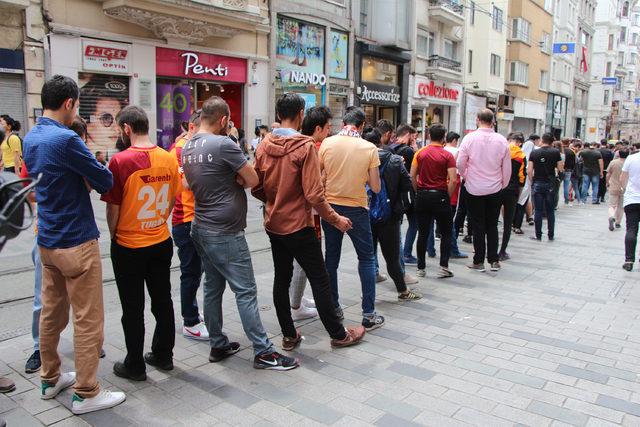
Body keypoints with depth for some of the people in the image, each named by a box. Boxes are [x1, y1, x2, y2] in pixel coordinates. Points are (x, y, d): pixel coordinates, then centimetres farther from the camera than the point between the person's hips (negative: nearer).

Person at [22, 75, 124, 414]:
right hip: (76, 242, -9)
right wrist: (92, 172, 6)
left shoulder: (30, 139, 8)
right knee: (88, 320, 1)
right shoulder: (65, 139, -20)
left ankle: (50, 379, 32)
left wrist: (80, 174, 4)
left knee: (51, 313, 18)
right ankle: (86, 394, 11)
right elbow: (105, 182, -14)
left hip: (47, 240, 9)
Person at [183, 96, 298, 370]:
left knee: (212, 288, 15)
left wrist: (230, 180, 0)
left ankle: (218, 346, 24)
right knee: (246, 292, -3)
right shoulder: (224, 144, -17)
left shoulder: (188, 148, 8)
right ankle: (263, 353, 4)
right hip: (225, 233, -9)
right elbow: (252, 180, -12)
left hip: (201, 228, 9)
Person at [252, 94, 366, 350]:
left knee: (281, 279, 14)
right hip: (298, 226, -6)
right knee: (320, 280, 6)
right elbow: (314, 194, -20)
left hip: (273, 225, 6)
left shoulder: (264, 145, 0)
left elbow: (256, 189, 4)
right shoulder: (305, 146, -16)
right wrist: (336, 220, -8)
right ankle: (338, 335, 18)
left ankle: (289, 336, 24)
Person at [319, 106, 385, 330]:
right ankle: (369, 314, 9)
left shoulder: (327, 143, -5)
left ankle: (333, 307, 24)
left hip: (330, 206, 2)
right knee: (366, 259, 10)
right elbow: (376, 187, -6)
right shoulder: (369, 148, -8)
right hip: (356, 209, -2)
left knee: (331, 257, 15)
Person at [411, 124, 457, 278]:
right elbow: (453, 180, -14)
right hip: (440, 196, -3)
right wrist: (448, 197, -2)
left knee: (423, 233, 9)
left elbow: (412, 176, -1)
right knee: (446, 233, 10)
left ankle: (421, 268, 14)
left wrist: (418, 192, 8)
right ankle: (443, 267, 6)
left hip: (422, 196, 3)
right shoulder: (447, 155, -6)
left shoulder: (420, 153, 2)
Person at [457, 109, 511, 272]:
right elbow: (507, 168, 2)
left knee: (478, 226, 6)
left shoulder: (469, 138, -10)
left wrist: (466, 177, 12)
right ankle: (494, 260, 15)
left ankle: (479, 261, 11)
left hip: (475, 189, -2)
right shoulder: (502, 140, -4)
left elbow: (460, 164, -7)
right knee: (492, 225, 13)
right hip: (495, 189, 2)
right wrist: (503, 184, 17)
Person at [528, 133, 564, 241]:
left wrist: (532, 181, 8)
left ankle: (538, 235, 7)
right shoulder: (555, 152, -3)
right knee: (550, 211, 9)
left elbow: (529, 171, -6)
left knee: (538, 211, 4)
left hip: (537, 184, 0)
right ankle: (551, 235, 14)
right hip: (550, 184, 0)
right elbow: (560, 169, -1)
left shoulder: (534, 153, -2)